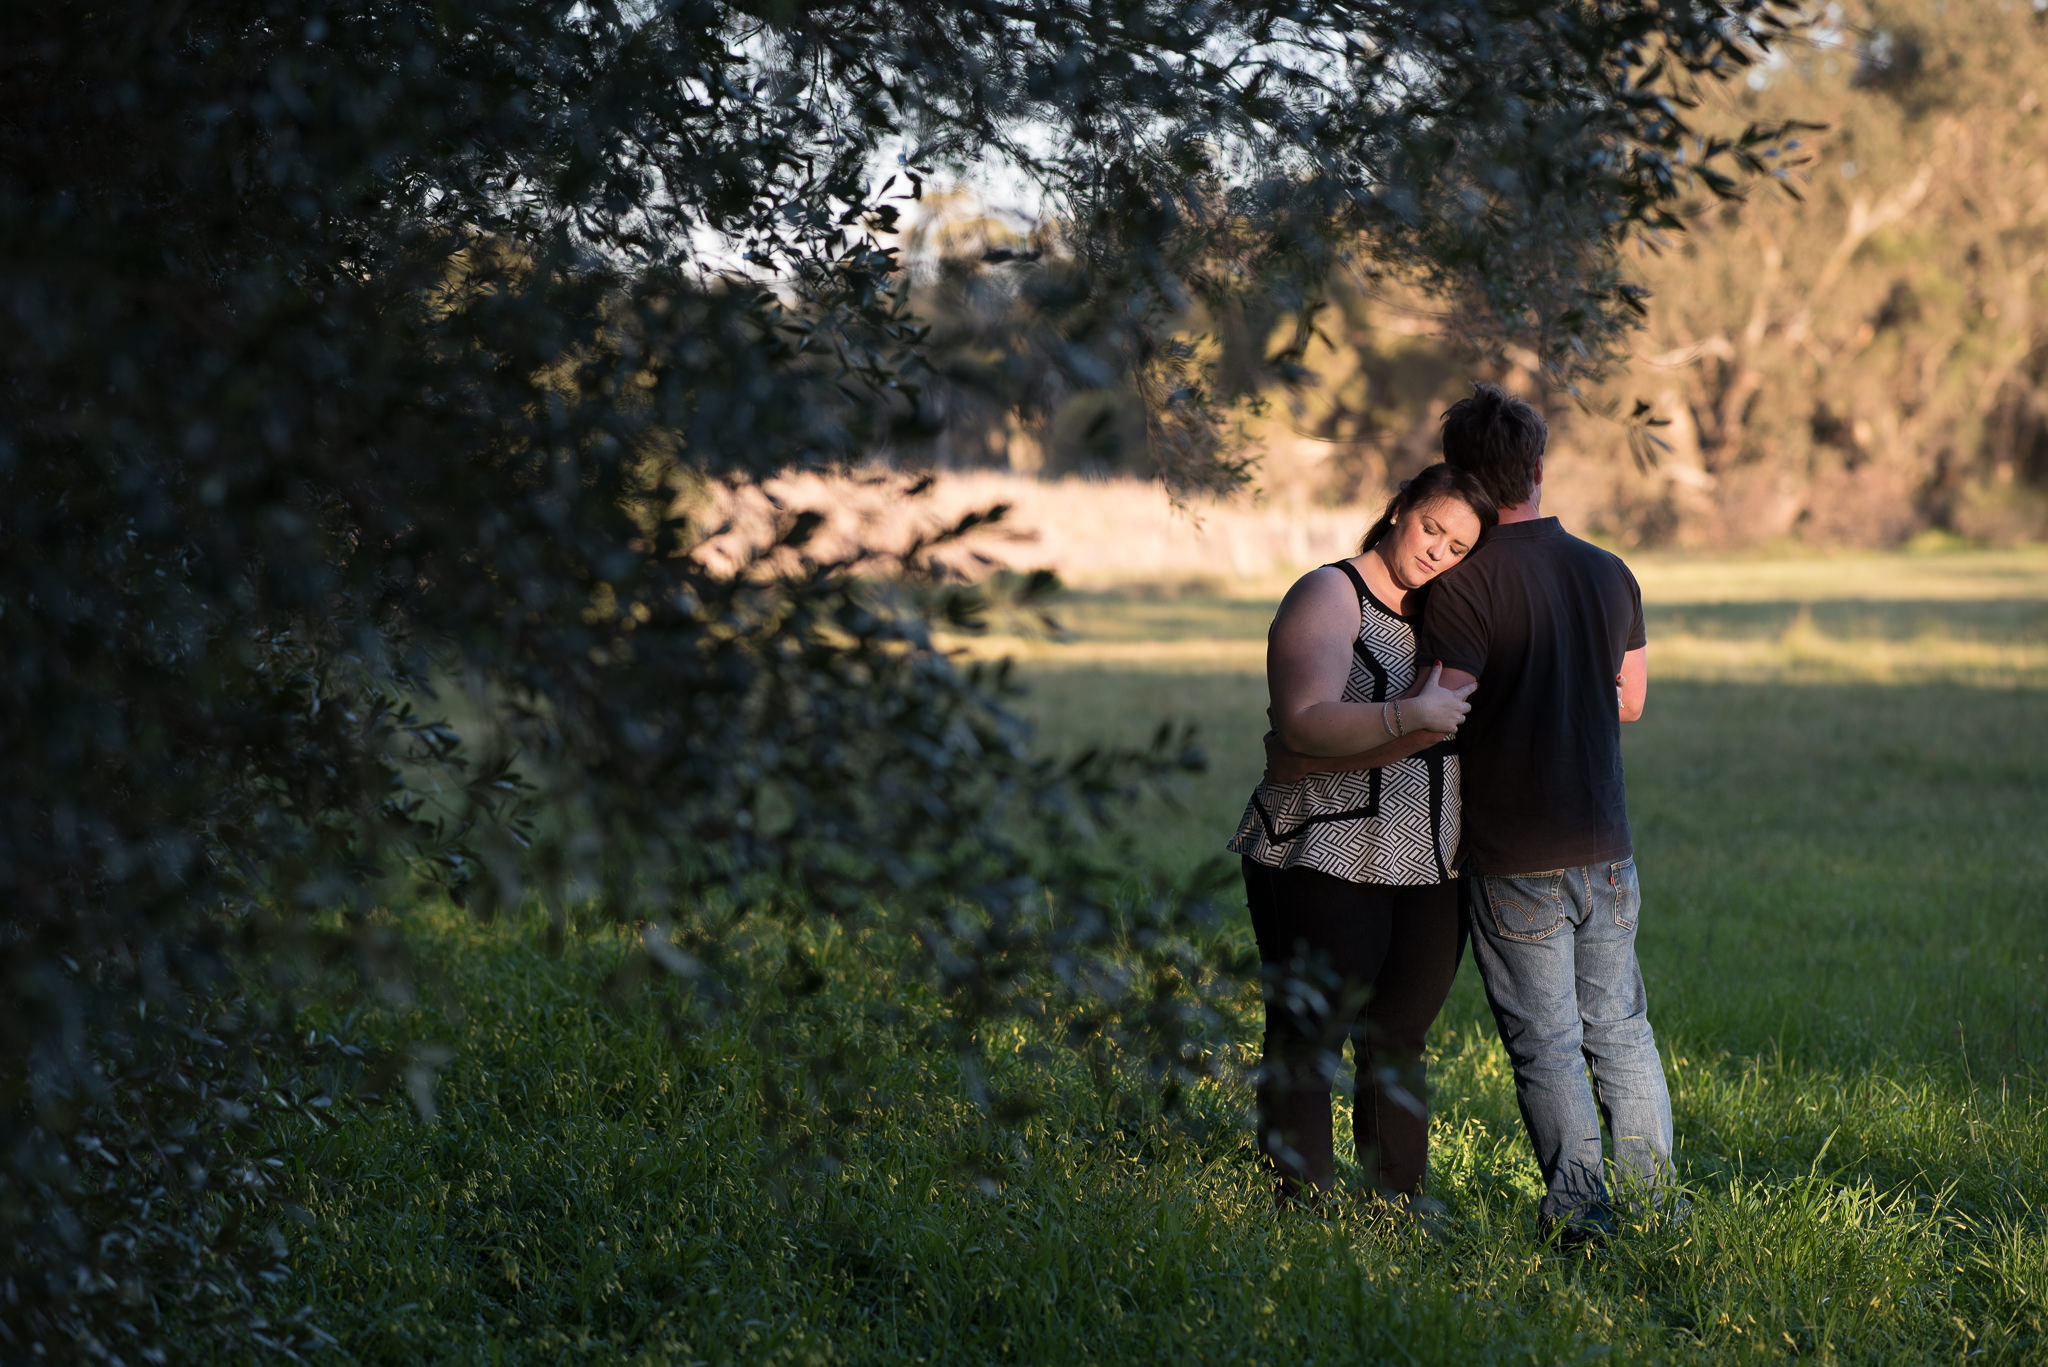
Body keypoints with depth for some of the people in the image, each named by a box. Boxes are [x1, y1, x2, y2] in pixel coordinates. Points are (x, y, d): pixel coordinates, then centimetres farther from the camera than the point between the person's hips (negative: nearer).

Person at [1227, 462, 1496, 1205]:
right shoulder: (1329, 597, -7)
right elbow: (1306, 726, -21)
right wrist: (1412, 716, -30)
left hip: (1429, 866, 6)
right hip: (1326, 860, -6)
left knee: (1399, 1040, 10)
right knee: (1307, 1041, -3)